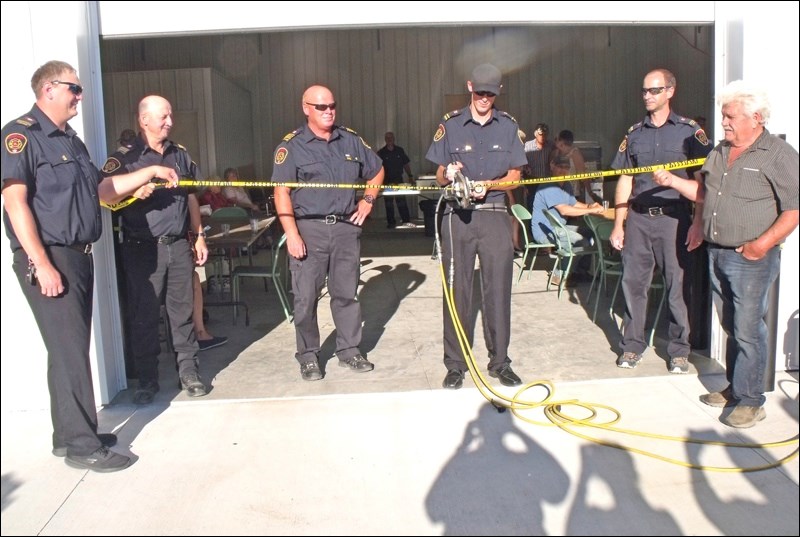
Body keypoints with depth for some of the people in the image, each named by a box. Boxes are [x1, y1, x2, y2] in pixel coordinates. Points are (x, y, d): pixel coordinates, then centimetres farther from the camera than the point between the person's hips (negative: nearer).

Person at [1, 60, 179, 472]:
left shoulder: (70, 140, 18)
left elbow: (102, 189, 25)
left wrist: (150, 171, 20)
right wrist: (42, 265, -22)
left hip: (79, 256, 9)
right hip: (48, 259, -9)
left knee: (72, 348, 14)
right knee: (70, 351, -6)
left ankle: (67, 435, 25)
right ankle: (82, 445, 3)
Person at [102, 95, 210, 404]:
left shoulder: (180, 155, 13)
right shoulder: (125, 158, -1)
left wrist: (199, 236, 14)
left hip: (179, 246, 4)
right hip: (143, 249, -3)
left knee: (183, 311, 8)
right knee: (143, 316, 3)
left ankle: (188, 372, 19)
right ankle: (147, 380, 15)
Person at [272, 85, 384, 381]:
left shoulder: (351, 140, 10)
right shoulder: (291, 146, -3)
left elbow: (377, 171, 24)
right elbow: (281, 192, -9)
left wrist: (368, 199, 8)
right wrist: (291, 234, -16)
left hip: (347, 227, 4)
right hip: (309, 229, -3)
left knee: (346, 293, 10)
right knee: (306, 296, 1)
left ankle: (349, 350, 23)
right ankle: (308, 356, 15)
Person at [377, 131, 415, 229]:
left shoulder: (400, 150, 7)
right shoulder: (381, 153, 0)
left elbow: (406, 164, 11)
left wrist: (410, 175, 6)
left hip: (399, 180, 1)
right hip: (387, 181, -1)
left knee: (401, 201, 0)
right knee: (388, 203, 4)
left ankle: (406, 221, 2)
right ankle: (391, 222, 11)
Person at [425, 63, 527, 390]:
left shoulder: (508, 126, 10)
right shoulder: (450, 125, 6)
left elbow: (514, 177, 9)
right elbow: (439, 176, 8)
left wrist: (488, 185, -10)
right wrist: (448, 175, -15)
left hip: (495, 213, 1)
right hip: (458, 215, -1)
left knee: (498, 288, 2)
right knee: (457, 289, 1)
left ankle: (500, 361, 14)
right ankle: (455, 364, 11)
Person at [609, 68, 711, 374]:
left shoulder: (689, 131, 2)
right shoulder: (634, 134, 12)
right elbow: (625, 181, 12)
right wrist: (618, 225, 7)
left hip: (673, 217, -3)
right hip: (637, 217, 3)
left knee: (677, 285, 1)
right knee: (633, 282, 5)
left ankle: (679, 351, 13)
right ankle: (632, 346, 17)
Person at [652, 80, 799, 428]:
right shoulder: (719, 153, 14)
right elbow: (704, 194, 25)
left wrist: (763, 243, -19)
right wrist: (672, 181, 13)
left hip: (752, 259, -7)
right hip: (716, 253, 7)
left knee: (748, 329, -3)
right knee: (731, 327, 15)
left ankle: (750, 401, 7)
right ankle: (735, 387, 26)